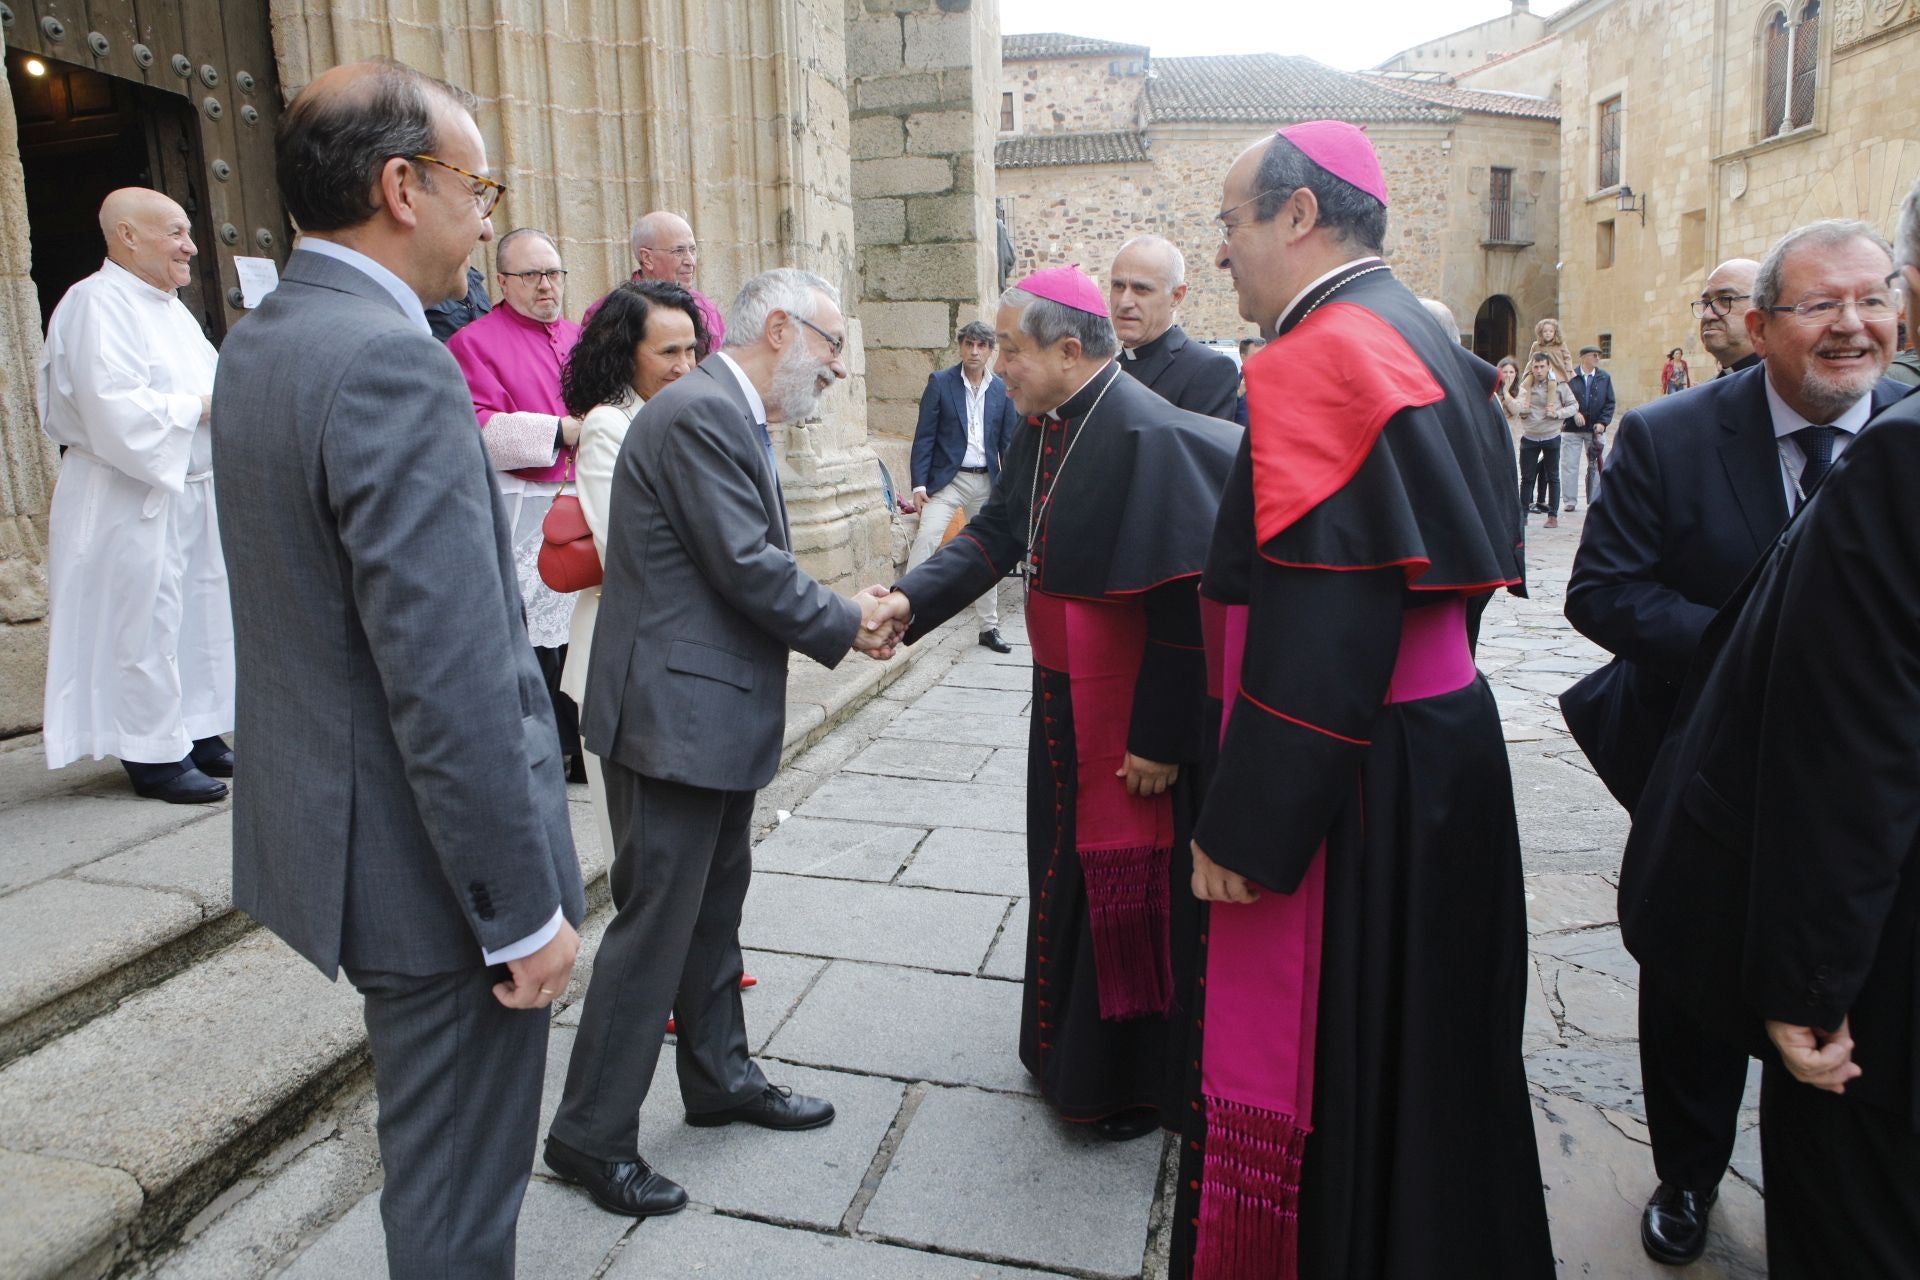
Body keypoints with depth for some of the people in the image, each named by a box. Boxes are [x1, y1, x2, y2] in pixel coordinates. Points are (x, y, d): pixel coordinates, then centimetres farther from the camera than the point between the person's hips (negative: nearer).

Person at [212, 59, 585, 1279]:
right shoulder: (393, 363, -23)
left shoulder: (257, 345, 8)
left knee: (431, 1153, 28)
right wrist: (526, 910, -19)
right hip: (434, 860, -10)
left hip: (332, 822, 10)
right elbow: (450, 681, -26)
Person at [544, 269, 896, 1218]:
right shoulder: (699, 413, -18)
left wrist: (844, 610, 2)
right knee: (656, 918, -1)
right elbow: (749, 569, -22)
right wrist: (844, 624, -8)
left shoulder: (734, 418, 15)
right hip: (676, 711, -11)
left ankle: (719, 1077, 36)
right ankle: (591, 1135, 14)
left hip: (718, 711, 11)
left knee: (715, 904, 20)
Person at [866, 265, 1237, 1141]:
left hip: (1128, 708, -9)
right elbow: (996, 534, 7)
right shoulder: (1045, 429, 6)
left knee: (1129, 880, 6)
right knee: (1066, 866, 19)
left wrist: (1160, 734, -21)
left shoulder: (1148, 435, -22)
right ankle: (1069, 1049, 40)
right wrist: (912, 597, -8)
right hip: (1063, 697, 9)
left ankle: (1137, 1080, 26)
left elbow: (1182, 600, -23)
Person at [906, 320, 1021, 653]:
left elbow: (1008, 442, 8)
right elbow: (924, 436, -5)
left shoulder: (1001, 390, 5)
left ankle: (989, 627, 20)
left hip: (987, 481, 3)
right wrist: (919, 484, -12)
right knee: (925, 538, -20)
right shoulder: (940, 383, -2)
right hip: (947, 478, -3)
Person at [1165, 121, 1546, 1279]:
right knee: (1423, 1046, 23)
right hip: (1441, 742, 10)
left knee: (1322, 1063, 6)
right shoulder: (1419, 337, 12)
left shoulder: (1317, 357, -18)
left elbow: (1313, 626, -25)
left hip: (1350, 778, -10)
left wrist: (1243, 825, -19)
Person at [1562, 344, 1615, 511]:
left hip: (1596, 429, 2)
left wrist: (1602, 422, -7)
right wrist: (1574, 413, -19)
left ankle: (1595, 501, 16)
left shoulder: (1605, 377, 5)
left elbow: (1609, 403, 4)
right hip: (1572, 428, -2)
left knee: (1596, 465, 7)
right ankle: (1571, 501, 10)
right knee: (1570, 465, 1)